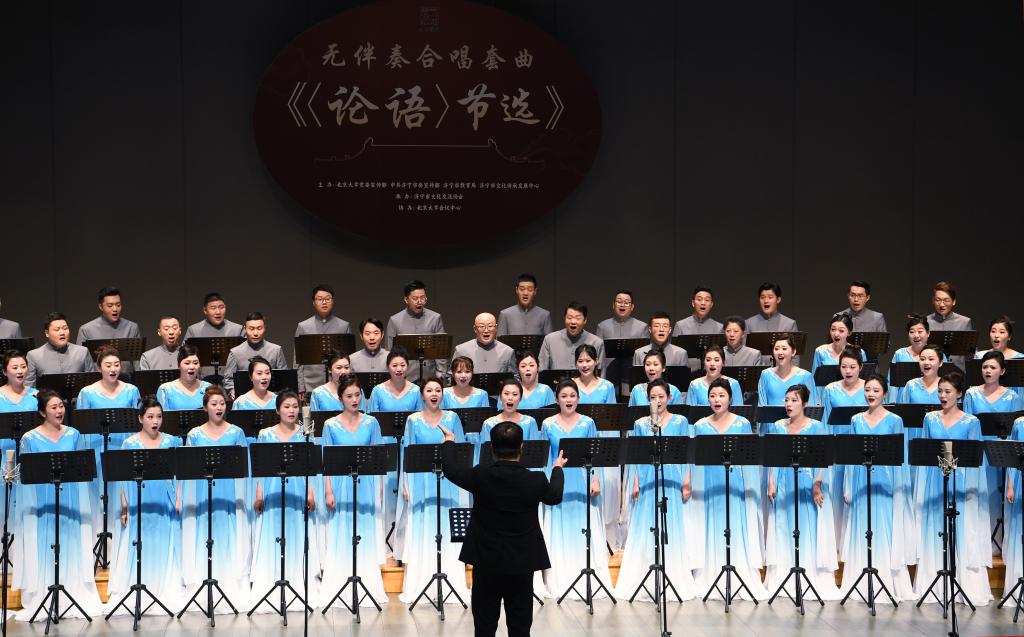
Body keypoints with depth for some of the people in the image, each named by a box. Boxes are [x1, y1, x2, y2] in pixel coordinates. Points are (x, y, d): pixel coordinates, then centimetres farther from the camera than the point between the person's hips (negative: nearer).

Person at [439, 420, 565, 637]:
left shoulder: (481, 475, -13)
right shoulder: (535, 481, -11)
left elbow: (450, 471, 7)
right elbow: (554, 497, 12)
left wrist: (449, 441, 27)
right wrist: (557, 469, 32)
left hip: (486, 562, 0)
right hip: (522, 564, 0)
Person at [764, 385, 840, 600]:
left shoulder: (817, 427, -1)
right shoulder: (777, 427, 9)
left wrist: (817, 485, -15)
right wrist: (771, 484, 1)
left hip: (807, 483, -3)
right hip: (783, 484, 3)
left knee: (809, 528, -4)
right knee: (784, 529, 3)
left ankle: (812, 579, -1)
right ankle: (785, 580, 7)